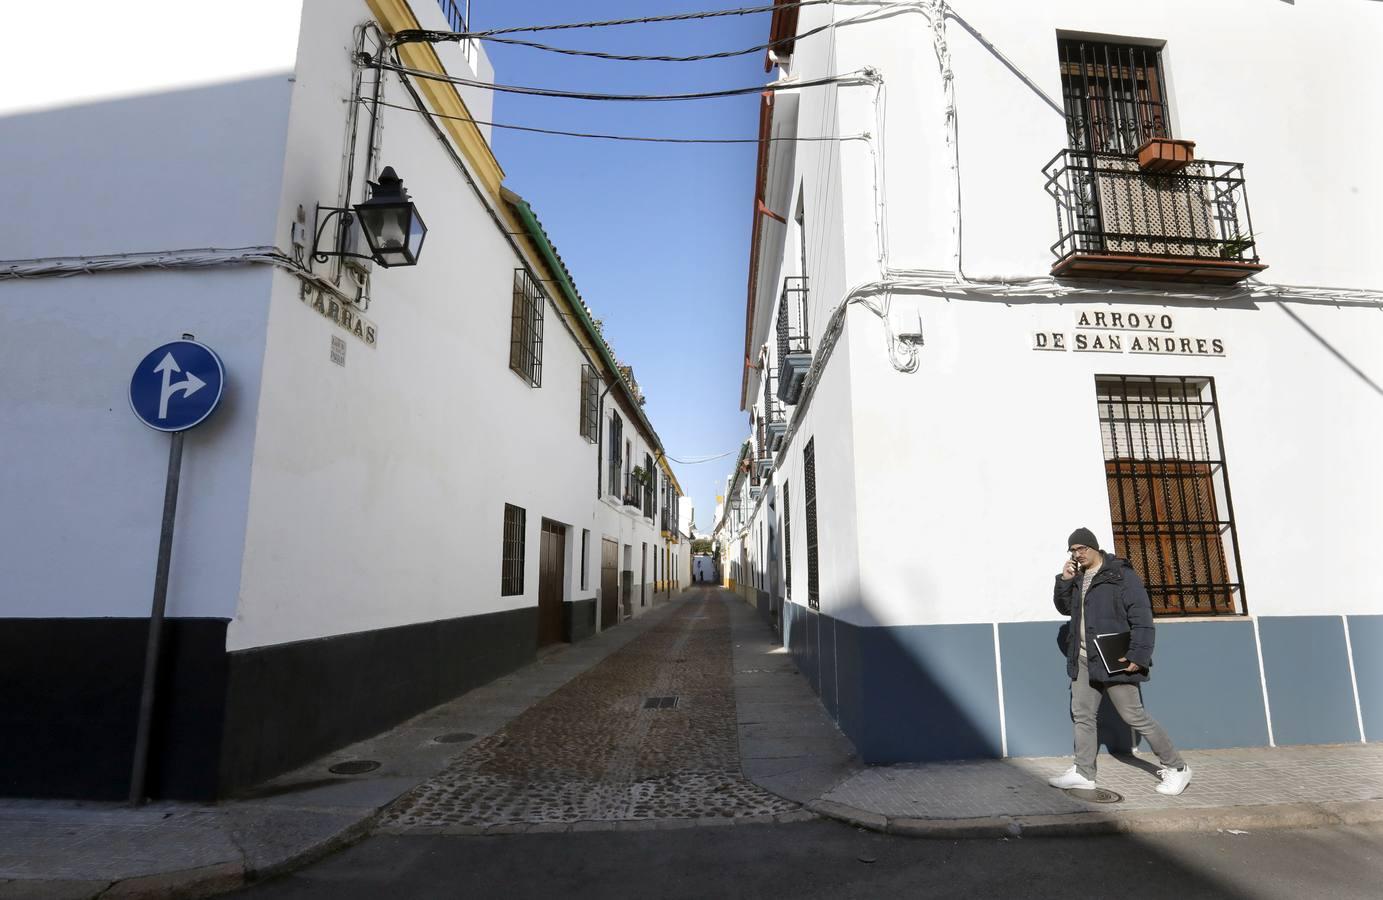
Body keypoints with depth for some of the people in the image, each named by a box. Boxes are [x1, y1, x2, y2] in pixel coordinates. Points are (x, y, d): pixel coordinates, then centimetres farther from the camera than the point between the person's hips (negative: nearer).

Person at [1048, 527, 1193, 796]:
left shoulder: (1120, 574, -11)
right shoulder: (1077, 578, 11)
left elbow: (1141, 617, -15)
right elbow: (1064, 607, 17)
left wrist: (1138, 655, -22)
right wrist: (1064, 580, 1)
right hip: (1083, 661, 7)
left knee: (1134, 716, 0)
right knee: (1082, 715, 8)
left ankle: (1176, 767, 19)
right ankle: (1083, 774, 16)